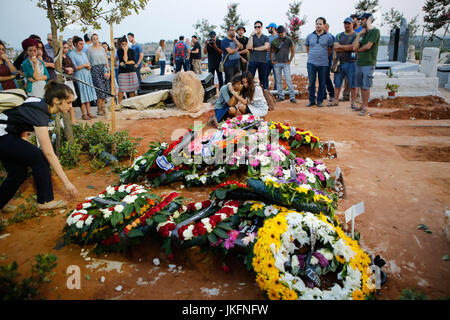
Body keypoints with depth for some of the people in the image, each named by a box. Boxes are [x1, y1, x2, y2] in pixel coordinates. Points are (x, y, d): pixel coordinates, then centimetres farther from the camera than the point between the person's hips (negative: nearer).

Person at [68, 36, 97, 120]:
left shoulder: (84, 53, 17)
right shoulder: (72, 54, -5)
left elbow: (88, 65, 19)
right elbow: (73, 67, -12)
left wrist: (88, 66, -3)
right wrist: (84, 65, -10)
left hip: (87, 76, 7)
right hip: (79, 77, -7)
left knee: (88, 95, 5)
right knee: (82, 96, -6)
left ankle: (89, 113, 9)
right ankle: (84, 114, -1)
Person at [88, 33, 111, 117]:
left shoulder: (102, 48, 15)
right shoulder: (89, 49, 4)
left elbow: (106, 60, 14)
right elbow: (89, 62, 4)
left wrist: (108, 70, 5)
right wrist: (89, 71, -4)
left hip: (104, 69, 4)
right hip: (95, 69, -4)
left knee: (105, 89, -1)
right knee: (100, 89, -13)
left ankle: (102, 108, 9)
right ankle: (99, 110, -8)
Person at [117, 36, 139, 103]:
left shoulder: (132, 51, 8)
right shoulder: (119, 51, 4)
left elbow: (134, 61, -3)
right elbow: (124, 60, -10)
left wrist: (125, 63, -7)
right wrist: (125, 50, -8)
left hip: (132, 71, 2)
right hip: (122, 72, -2)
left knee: (132, 89, 2)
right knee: (121, 89, -8)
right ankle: (119, 104, 0)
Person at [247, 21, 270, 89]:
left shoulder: (266, 37, 12)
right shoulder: (252, 37, 11)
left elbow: (266, 47, -6)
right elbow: (249, 47, -6)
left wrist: (254, 48, -3)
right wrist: (251, 35, -8)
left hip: (263, 61, 0)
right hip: (253, 61, 0)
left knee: (264, 79, 2)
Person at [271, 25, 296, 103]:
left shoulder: (289, 40, 2)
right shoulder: (274, 41, 7)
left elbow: (293, 51, 6)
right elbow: (271, 51, 14)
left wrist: (290, 61, -1)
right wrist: (272, 61, 4)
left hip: (286, 63, -2)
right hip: (277, 63, 3)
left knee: (288, 80, -10)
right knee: (278, 81, 5)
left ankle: (292, 97, -8)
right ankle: (281, 96, 14)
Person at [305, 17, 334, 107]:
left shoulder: (328, 37, 3)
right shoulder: (309, 36, 8)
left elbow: (330, 50, 13)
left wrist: (323, 56, 12)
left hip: (323, 64, -1)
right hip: (311, 63, 1)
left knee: (322, 84, 3)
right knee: (311, 83, 2)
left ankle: (320, 100, 14)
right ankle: (312, 100, 12)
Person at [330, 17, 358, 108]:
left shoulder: (356, 35, 2)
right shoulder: (339, 35, 13)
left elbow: (354, 47, -15)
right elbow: (336, 48, -2)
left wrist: (341, 46, -8)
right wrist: (348, 47, -8)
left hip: (351, 63, -4)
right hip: (339, 63, 4)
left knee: (352, 84, -1)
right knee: (337, 83, 8)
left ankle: (353, 102, 6)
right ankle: (335, 101, 17)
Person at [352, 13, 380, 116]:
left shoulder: (375, 31, -6)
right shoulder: (363, 33, 16)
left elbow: (368, 46, -14)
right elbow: (355, 47, 5)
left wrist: (358, 50, 3)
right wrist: (359, 35, -1)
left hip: (368, 64, -7)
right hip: (359, 63, 8)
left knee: (366, 86, -6)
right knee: (361, 86, 10)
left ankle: (365, 107, -1)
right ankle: (363, 105, 18)